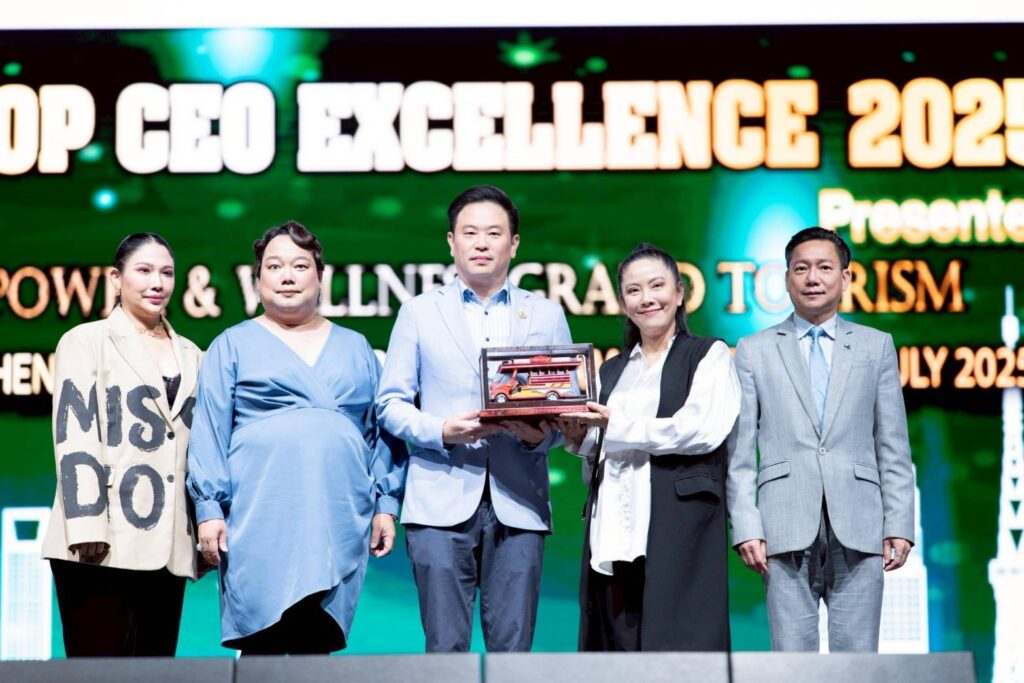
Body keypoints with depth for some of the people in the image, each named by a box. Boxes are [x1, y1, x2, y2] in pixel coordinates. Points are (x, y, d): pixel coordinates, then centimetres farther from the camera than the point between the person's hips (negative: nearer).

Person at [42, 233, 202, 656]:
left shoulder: (190, 355, 19)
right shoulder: (87, 342, 4)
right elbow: (74, 437, -6)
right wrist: (86, 524, -16)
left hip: (167, 544, 5)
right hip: (104, 542, -5)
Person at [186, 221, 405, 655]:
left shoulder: (355, 349, 18)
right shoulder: (233, 346, 9)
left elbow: (381, 430, 17)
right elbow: (209, 433, 3)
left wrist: (386, 504, 8)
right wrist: (209, 508, -5)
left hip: (339, 523, 3)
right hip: (260, 524, -2)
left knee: (317, 644, 2)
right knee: (262, 645, -6)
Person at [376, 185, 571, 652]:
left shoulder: (547, 316, 15)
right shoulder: (419, 312, 12)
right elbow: (390, 404, 7)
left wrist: (541, 435, -11)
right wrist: (443, 432, -11)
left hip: (518, 505, 1)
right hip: (441, 504, -1)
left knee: (512, 646, 0)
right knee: (445, 646, -3)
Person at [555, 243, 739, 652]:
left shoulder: (708, 356, 7)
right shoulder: (611, 371, 23)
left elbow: (702, 429, -9)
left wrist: (617, 426, -8)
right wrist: (579, 436, 4)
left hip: (678, 533, -5)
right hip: (615, 533, 5)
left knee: (676, 644, -10)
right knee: (618, 645, 1)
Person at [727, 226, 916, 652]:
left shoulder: (877, 346, 13)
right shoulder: (755, 351, 11)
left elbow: (894, 447, 10)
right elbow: (740, 452, 7)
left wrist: (899, 525, 2)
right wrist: (745, 528, -3)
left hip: (858, 532, 1)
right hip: (787, 532, -1)